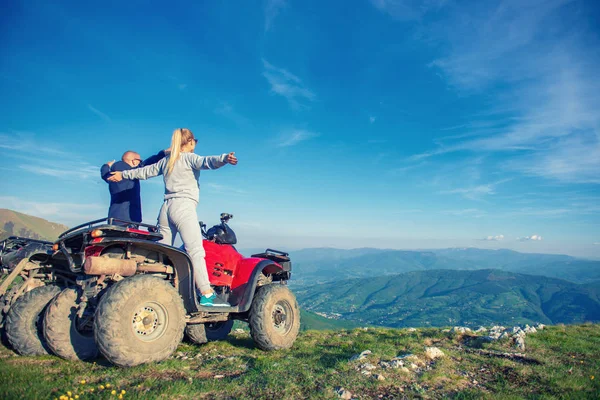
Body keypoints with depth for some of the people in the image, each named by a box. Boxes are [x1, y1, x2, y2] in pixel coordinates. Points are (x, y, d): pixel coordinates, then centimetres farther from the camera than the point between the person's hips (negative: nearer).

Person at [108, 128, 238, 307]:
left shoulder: (166, 161, 23)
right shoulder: (189, 158, 3)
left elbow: (145, 171, 34)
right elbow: (206, 161, -18)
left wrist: (123, 174, 50)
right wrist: (224, 158, -35)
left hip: (166, 208, 8)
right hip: (184, 207, -8)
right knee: (196, 251, -16)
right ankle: (207, 295, -23)